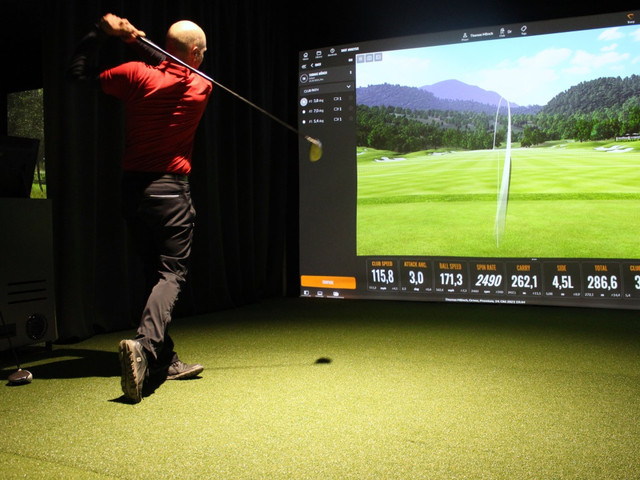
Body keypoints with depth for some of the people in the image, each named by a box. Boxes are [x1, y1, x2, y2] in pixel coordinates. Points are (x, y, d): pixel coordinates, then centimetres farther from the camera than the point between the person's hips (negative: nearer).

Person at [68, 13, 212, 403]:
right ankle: (144, 345, -29)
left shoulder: (137, 75, -2)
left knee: (156, 273, 12)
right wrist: (137, 41, 13)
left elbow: (79, 72, 9)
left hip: (133, 190, 4)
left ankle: (166, 359, 16)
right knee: (172, 275, -4)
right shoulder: (201, 88, 0)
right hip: (171, 191, -3)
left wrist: (101, 32, 11)